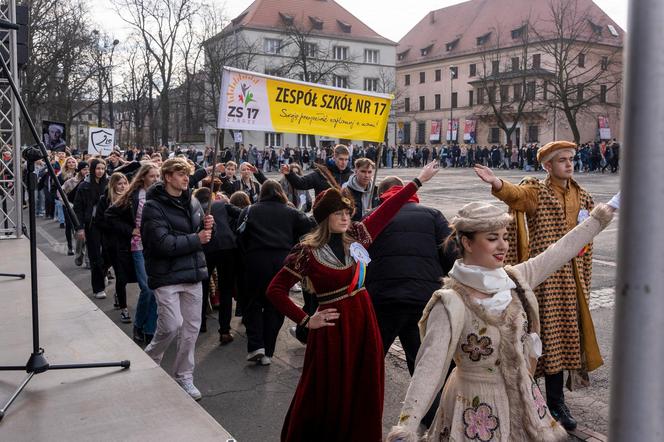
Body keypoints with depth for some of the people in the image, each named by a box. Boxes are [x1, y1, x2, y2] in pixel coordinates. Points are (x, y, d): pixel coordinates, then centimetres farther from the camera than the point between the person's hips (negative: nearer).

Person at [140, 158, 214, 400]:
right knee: (172, 325, -10)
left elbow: (202, 235, 18)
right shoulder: (153, 207, -11)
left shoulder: (192, 202, 8)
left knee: (191, 327, 9)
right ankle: (150, 360, 21)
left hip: (192, 273, 6)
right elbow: (163, 243, -21)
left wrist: (207, 226, -5)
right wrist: (196, 239, -15)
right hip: (167, 275, -6)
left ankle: (184, 376, 23)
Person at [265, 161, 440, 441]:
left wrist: (419, 181, 9)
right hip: (333, 327, -5)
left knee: (363, 393, 14)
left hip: (364, 321, 5)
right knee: (328, 395, 6)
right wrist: (305, 320, -9)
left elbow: (388, 208, 7)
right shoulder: (306, 251, -10)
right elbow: (275, 290, -7)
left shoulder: (356, 236, 2)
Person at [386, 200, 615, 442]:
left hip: (522, 400, 6)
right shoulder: (452, 303, -23)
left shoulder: (514, 279, -3)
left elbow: (560, 251, 8)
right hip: (478, 411, -6)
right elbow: (430, 366, -29)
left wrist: (600, 216, 13)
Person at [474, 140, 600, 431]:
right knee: (546, 330, -2)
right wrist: (495, 182, -50)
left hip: (571, 275, 5)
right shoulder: (537, 192, -5)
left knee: (562, 333, 10)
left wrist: (583, 277, 14)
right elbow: (515, 193, -28)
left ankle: (555, 400, 22)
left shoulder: (582, 197, 12)